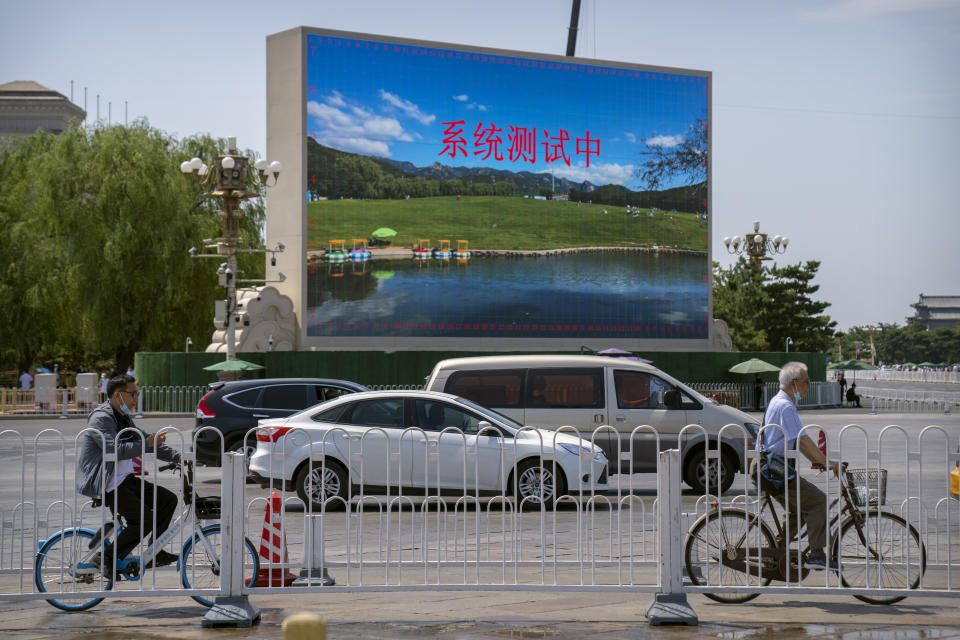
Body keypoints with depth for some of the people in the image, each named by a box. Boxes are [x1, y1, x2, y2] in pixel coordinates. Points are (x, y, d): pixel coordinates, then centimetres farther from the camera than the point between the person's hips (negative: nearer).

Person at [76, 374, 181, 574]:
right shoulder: (101, 419, -16)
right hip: (106, 486, -10)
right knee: (145, 519, -19)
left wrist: (177, 457, 11)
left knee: (168, 499, 5)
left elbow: (146, 439, 20)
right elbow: (116, 449, -28)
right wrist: (146, 444, -27)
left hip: (125, 479, 10)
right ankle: (108, 559, -8)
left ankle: (156, 553, 13)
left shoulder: (123, 418, 15)